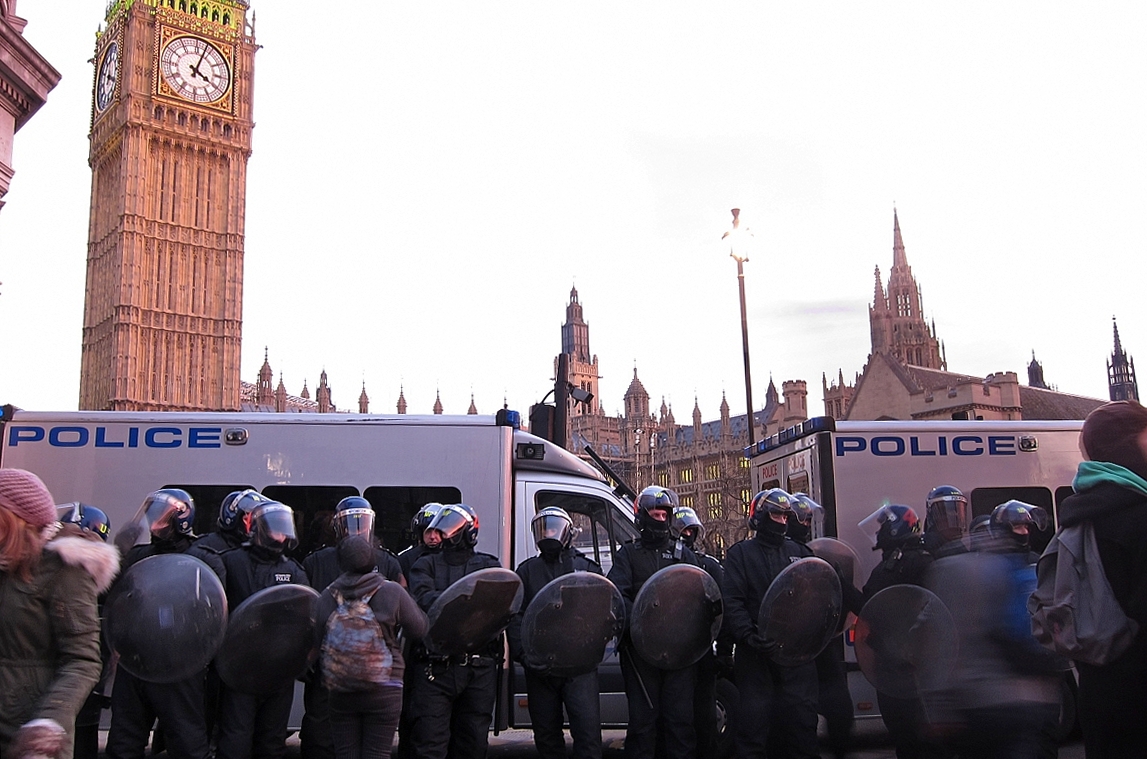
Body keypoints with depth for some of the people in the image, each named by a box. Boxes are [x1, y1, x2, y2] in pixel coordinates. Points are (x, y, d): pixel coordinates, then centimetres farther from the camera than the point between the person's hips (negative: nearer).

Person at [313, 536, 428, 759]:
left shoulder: (327, 596, -3)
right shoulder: (392, 592, -12)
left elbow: (318, 640, 3)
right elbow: (420, 628, -3)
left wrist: (324, 679, 18)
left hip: (339, 691, 3)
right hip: (384, 689, -2)